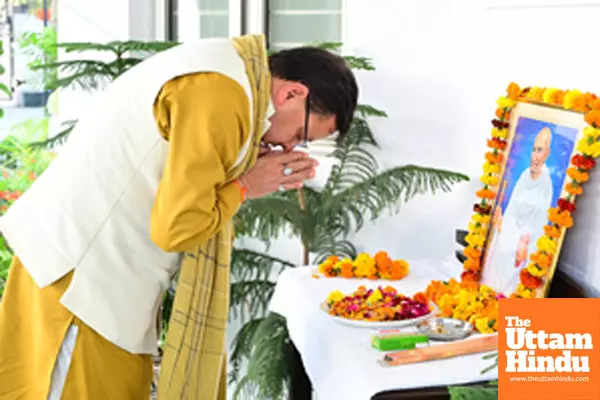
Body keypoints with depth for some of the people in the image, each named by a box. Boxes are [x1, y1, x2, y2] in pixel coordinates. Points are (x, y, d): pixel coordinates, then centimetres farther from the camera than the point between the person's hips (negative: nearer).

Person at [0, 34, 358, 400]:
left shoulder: (231, 73, 10)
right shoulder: (221, 95, -22)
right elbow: (176, 225, -22)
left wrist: (252, 170, 2)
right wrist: (246, 186, -9)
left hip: (102, 263, 10)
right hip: (81, 267, -10)